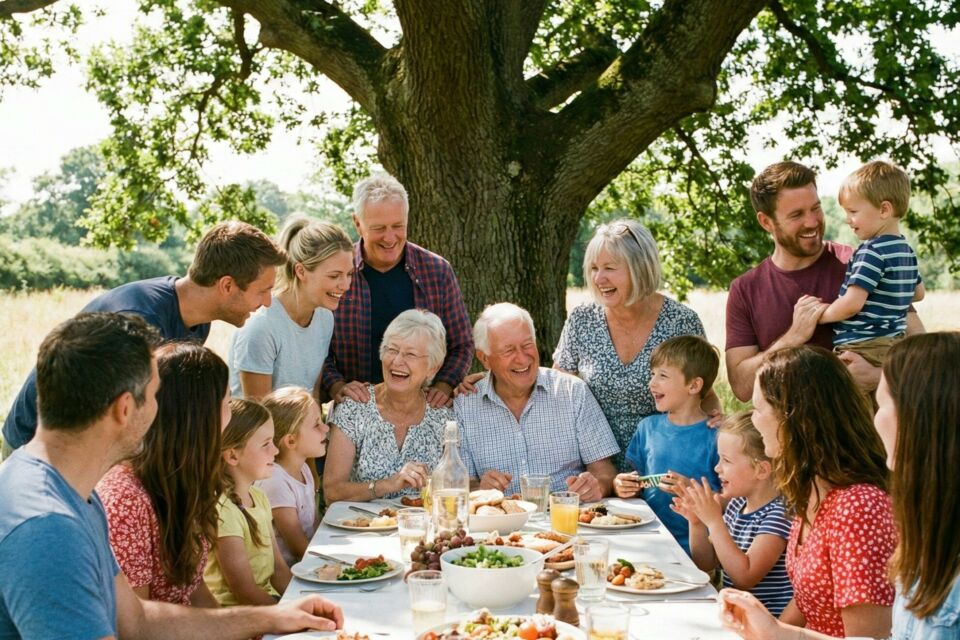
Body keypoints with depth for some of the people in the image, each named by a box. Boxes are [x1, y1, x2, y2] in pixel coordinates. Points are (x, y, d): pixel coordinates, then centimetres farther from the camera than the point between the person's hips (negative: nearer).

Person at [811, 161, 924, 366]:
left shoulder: (872, 251, -16)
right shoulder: (907, 250, 12)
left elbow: (852, 304, -21)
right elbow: (918, 293, 26)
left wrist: (819, 315, -6)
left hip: (864, 350, -10)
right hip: (894, 345, 10)